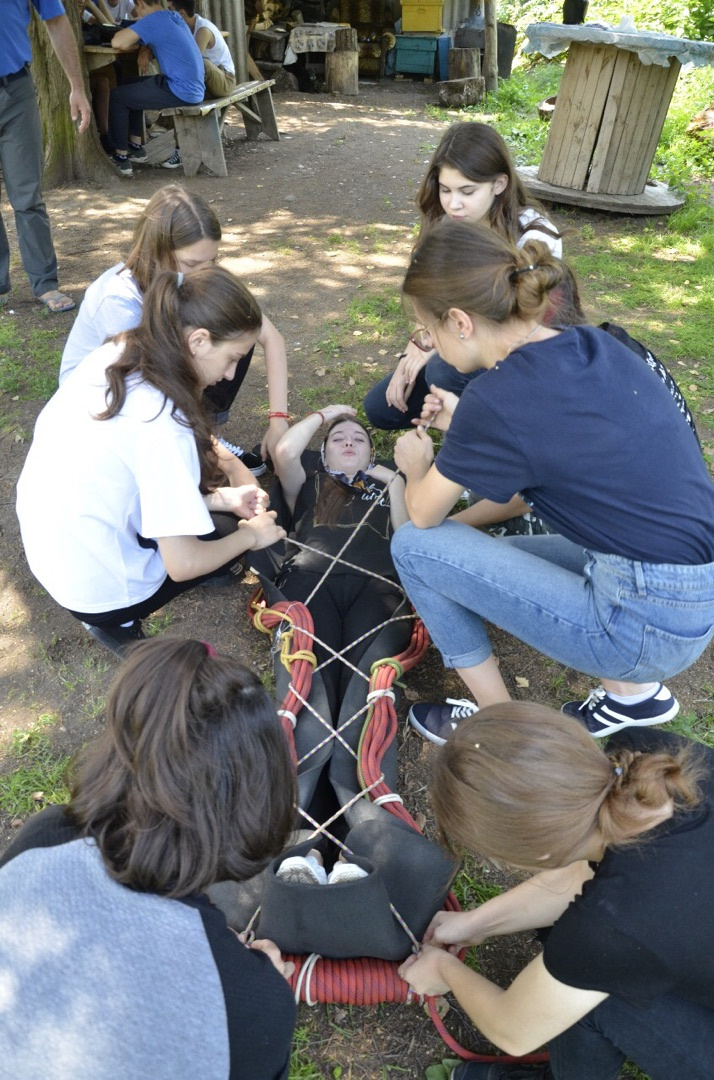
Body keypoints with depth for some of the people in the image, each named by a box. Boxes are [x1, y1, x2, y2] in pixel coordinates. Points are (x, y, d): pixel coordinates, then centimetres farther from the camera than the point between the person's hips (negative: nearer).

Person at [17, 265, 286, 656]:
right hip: (96, 587, -7)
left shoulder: (114, 355, -6)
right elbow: (183, 565, -24)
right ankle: (116, 618, 9)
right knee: (237, 534, 14)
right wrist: (251, 535, -7)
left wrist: (222, 497, 4)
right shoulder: (161, 422, -30)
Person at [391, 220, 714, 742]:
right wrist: (465, 424, 20)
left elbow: (423, 514, -3)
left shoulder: (497, 399, -20)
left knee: (415, 547, -4)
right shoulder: (590, 345, 2)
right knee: (488, 553, 24)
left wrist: (416, 464, 17)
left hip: (648, 625, -8)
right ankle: (634, 689, 22)